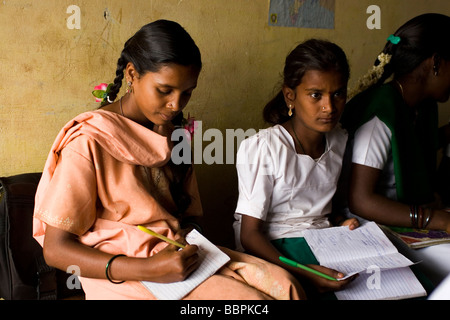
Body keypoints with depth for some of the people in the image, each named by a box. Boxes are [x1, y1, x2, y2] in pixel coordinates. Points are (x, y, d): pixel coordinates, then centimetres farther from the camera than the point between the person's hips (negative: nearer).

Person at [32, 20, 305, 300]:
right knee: (251, 299, -25)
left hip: (181, 253, 7)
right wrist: (148, 270, -25)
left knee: (284, 285, -19)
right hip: (126, 272, -6)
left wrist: (188, 232, -6)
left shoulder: (174, 136, 13)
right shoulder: (89, 141, -11)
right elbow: (55, 249, -13)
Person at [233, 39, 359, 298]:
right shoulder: (261, 148, -14)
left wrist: (342, 223, -1)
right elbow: (250, 234, -15)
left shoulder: (340, 141, 7)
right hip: (274, 249, -5)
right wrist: (300, 274, -30)